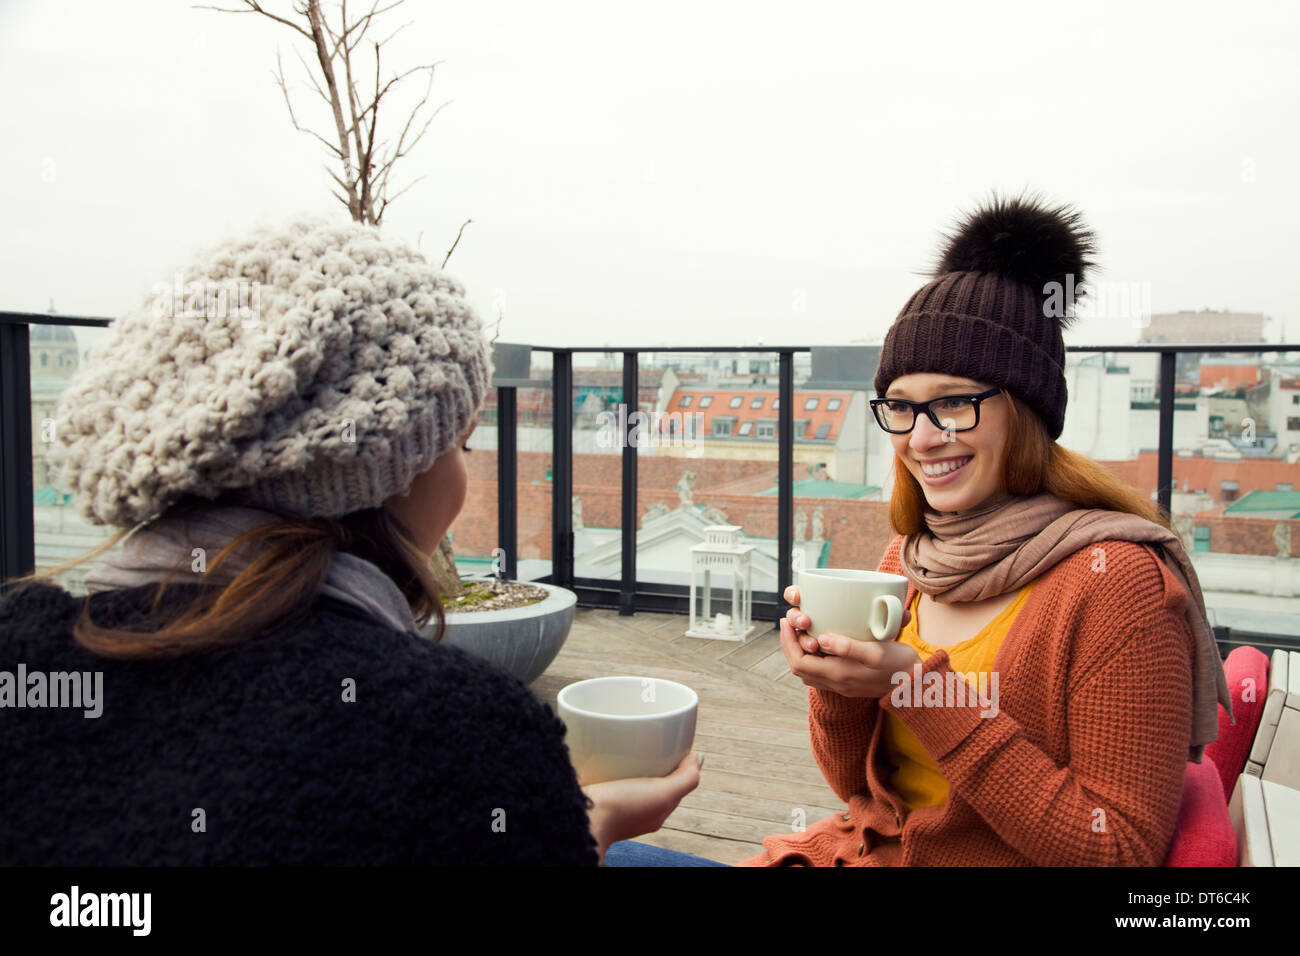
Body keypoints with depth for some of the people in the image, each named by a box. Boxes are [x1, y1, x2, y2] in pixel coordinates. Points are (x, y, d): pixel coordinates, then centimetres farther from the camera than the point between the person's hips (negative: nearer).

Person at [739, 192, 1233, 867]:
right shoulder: (904, 559, 2)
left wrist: (921, 690, -22)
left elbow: (1122, 853, -17)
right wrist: (836, 678, -13)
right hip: (869, 850, 5)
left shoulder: (1115, 580, -16)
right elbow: (858, 785, 7)